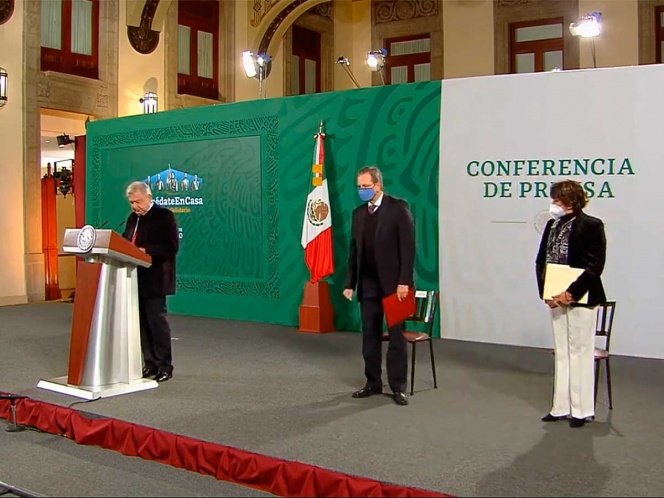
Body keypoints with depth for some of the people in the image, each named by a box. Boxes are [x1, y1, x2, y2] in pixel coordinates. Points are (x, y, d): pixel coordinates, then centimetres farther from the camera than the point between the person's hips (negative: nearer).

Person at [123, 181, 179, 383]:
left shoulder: (164, 216, -7)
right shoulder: (133, 218, 15)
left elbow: (171, 247, -14)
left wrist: (146, 251, -23)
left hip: (154, 280, -7)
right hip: (136, 279, 7)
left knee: (157, 320, -3)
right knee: (142, 322, 10)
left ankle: (165, 366, 6)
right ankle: (150, 364, 19)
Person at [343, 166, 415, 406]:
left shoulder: (398, 208, -7)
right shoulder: (358, 213, 11)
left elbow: (408, 246, -11)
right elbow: (354, 250, 13)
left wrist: (404, 281, -17)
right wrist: (350, 283, 8)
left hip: (393, 283, -5)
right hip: (368, 284, 6)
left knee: (396, 336, 2)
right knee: (370, 336, 9)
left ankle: (398, 386, 9)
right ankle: (373, 383, 19)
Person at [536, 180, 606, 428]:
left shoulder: (591, 226, -11)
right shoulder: (552, 225, 8)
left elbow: (595, 266, -15)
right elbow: (540, 261, 9)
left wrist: (571, 293, -19)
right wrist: (546, 293, -3)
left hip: (580, 299, -6)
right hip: (556, 299, 6)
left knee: (580, 352, 2)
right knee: (561, 353, 12)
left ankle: (581, 410, 13)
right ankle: (561, 407, 21)